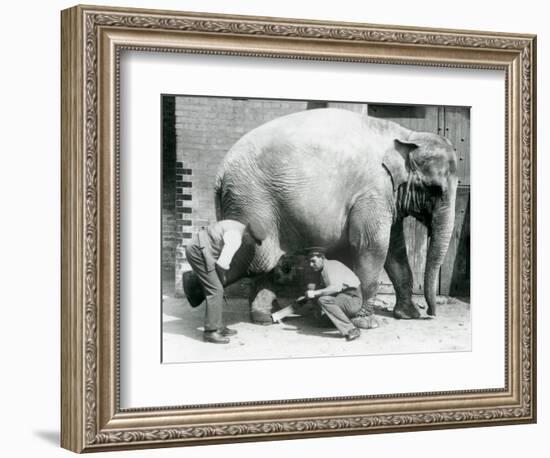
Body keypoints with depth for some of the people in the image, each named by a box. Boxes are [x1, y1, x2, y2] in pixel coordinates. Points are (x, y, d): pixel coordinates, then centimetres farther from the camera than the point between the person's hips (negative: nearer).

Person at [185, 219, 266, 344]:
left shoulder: (238, 227, 11)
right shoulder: (235, 239, -21)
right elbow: (222, 264, -24)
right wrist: (221, 276, -2)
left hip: (197, 250, 10)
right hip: (198, 252, -10)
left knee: (216, 290, 13)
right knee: (215, 290, -10)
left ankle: (218, 327, 18)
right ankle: (210, 332, -8)